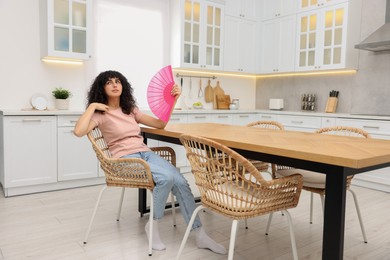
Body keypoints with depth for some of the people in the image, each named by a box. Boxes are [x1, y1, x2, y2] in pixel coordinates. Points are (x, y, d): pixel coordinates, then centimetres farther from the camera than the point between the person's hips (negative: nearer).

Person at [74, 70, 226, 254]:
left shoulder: (131, 110, 18)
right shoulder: (100, 114, 3)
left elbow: (160, 124, 14)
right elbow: (78, 131, -17)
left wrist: (173, 99, 6)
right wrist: (92, 106, -10)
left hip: (145, 153, 5)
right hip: (125, 159, -5)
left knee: (180, 182, -19)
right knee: (167, 177, -31)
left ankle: (200, 236, -10)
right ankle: (153, 226, -8)